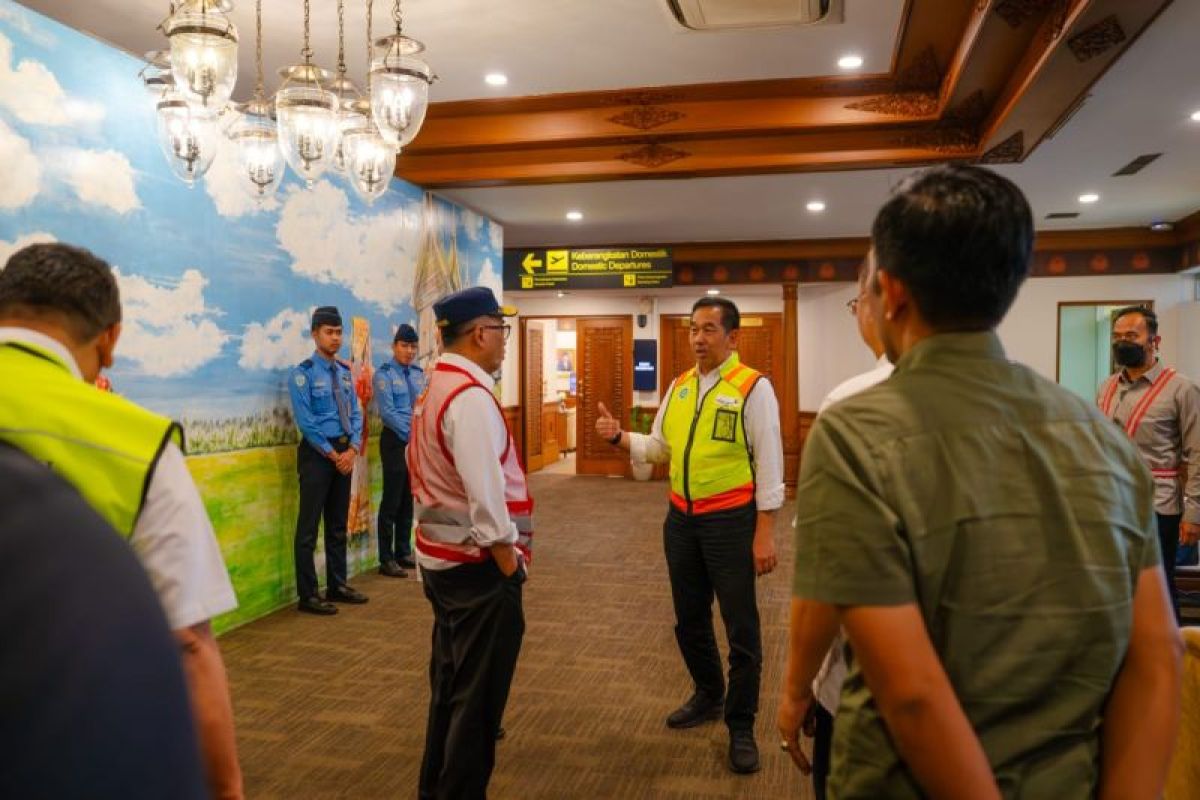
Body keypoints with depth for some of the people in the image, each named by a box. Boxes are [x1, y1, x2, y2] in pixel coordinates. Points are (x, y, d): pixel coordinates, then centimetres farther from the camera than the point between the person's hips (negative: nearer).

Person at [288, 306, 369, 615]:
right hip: (317, 453, -6)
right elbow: (306, 421, -14)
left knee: (338, 524, 14)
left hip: (345, 453, 7)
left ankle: (337, 585, 24)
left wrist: (352, 449, -6)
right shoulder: (303, 373, -8)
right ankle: (308, 595, 4)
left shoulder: (345, 372, 11)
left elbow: (355, 413, 9)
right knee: (309, 526, -2)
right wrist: (332, 453, -14)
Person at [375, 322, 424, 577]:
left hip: (418, 441, 6)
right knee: (392, 501, -1)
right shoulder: (384, 374, -8)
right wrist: (411, 435, -16)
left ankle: (404, 553, 23)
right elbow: (388, 413, -14)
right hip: (395, 441, -6)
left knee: (409, 500, 12)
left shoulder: (418, 373, 10)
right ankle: (386, 559, 6)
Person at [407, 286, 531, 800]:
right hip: (476, 563, -10)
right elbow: (487, 496, -26)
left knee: (450, 684, 23)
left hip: (439, 556, 10)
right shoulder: (470, 395, -20)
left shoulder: (431, 390, 10)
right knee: (478, 694, 4)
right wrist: (509, 563, -15)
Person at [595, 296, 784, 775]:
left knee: (741, 629, 6)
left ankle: (741, 727, 24)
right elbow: (657, 448, 15)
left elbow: (769, 464, -12)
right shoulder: (678, 388, 8)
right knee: (689, 620, 20)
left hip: (731, 520, -6)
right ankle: (708, 696, 44)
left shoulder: (753, 388, -11)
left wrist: (764, 534, -14)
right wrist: (618, 437, -5)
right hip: (681, 518, 6)